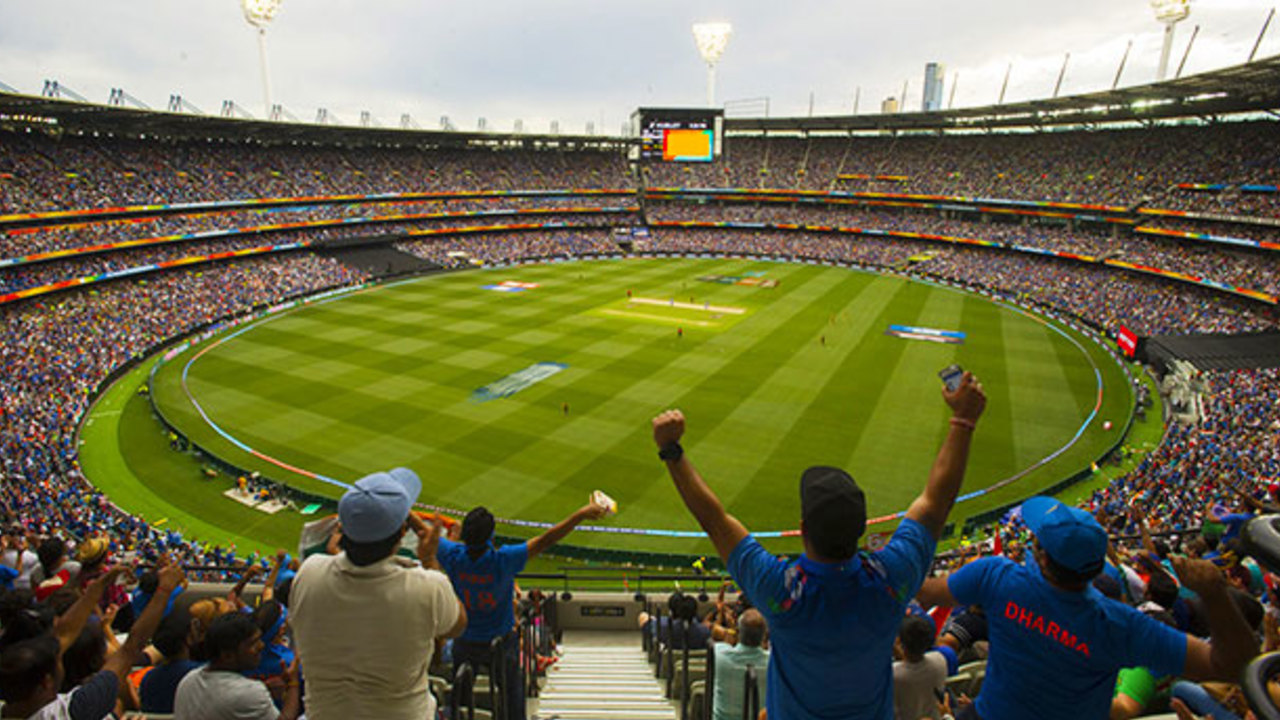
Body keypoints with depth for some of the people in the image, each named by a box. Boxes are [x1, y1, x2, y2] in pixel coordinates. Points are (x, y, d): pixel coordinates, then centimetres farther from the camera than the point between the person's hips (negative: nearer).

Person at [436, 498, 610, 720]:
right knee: (511, 700, 17)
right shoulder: (503, 560, -31)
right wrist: (581, 514, -34)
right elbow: (545, 540, -34)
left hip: (464, 642, 3)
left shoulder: (454, 556, -23)